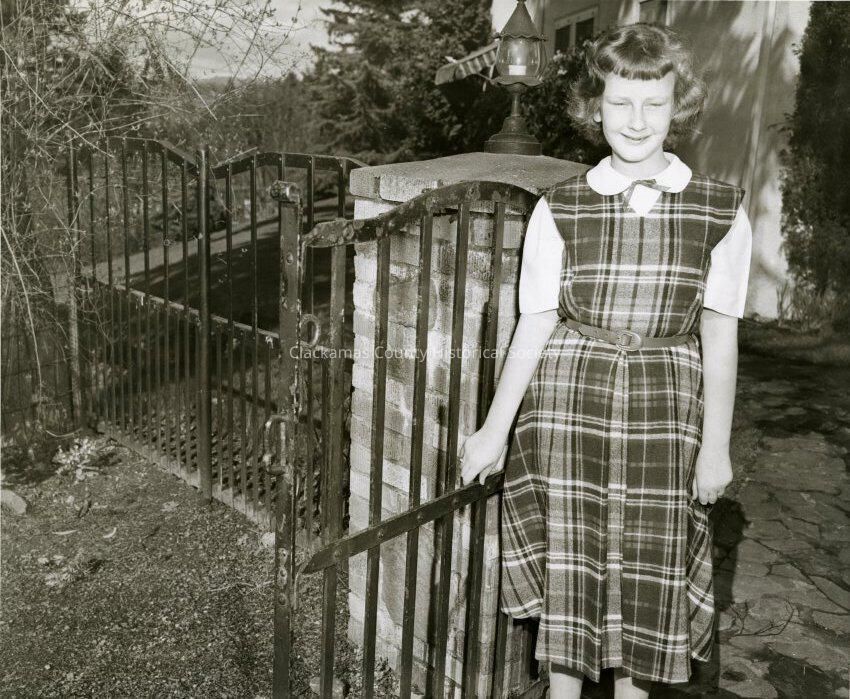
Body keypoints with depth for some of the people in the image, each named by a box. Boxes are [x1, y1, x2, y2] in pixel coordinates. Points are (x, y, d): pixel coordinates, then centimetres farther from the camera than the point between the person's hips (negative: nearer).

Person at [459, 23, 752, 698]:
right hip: (569, 396, 0)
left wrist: (716, 445, 2)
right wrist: (495, 429, 0)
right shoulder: (559, 209, -3)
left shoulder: (722, 211, -2)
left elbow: (719, 335, 1)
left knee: (649, 561, 9)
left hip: (665, 403, 1)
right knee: (569, 555, 8)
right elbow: (535, 325, -1)